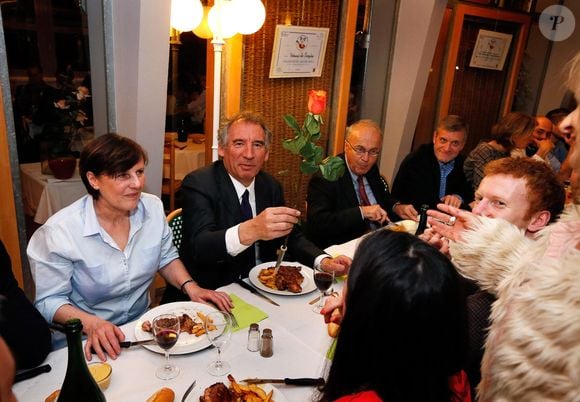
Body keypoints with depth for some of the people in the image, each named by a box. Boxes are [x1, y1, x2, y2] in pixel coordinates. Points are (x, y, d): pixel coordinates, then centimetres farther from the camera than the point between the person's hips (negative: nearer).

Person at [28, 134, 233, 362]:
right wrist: (91, 324, -26)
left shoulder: (153, 207, -5)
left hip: (142, 325, 4)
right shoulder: (60, 231, -17)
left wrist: (190, 287, -7)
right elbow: (49, 300, -9)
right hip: (89, 341, -3)